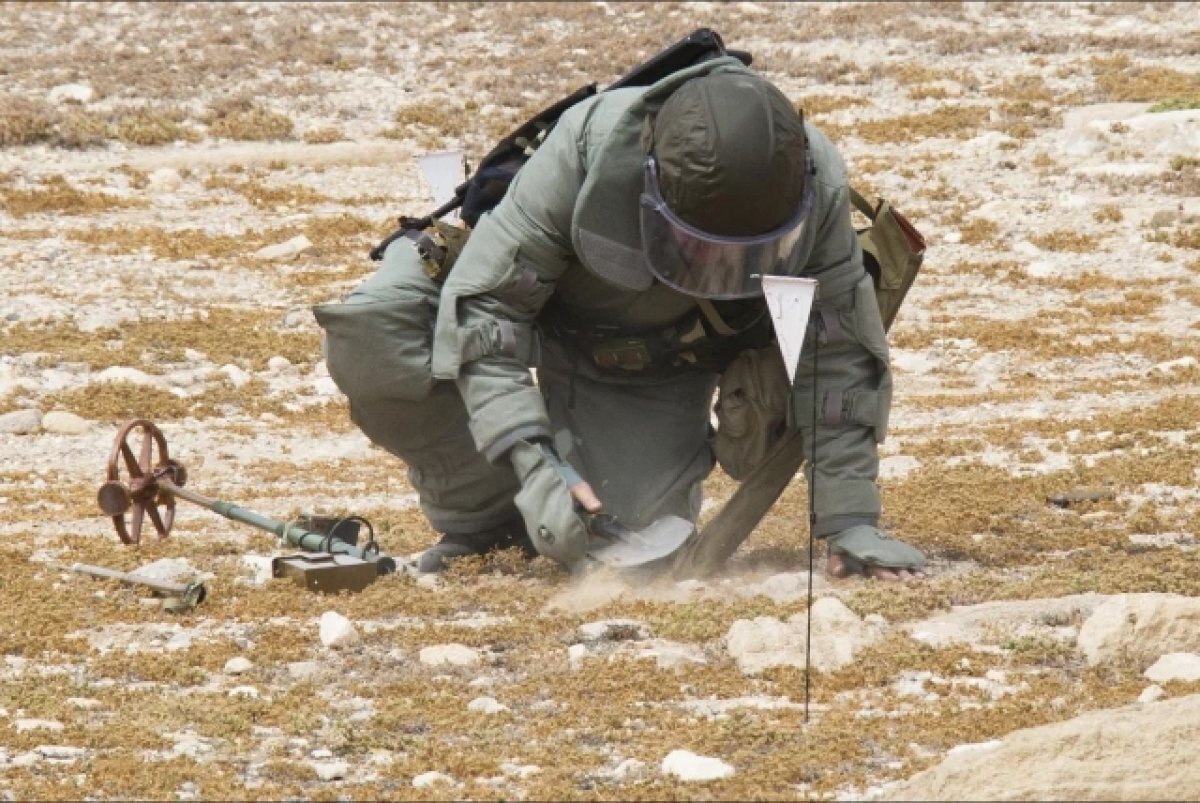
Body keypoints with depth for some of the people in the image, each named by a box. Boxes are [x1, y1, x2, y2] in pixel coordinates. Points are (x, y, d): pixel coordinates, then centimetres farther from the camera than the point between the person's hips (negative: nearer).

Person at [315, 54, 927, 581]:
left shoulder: (817, 189, -29)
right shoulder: (588, 151, -38)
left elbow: (838, 362, -17)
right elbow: (482, 307, -33)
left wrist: (851, 521, -21)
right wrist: (533, 465, -43)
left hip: (663, 364, 1)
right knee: (368, 328, -30)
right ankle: (482, 522, -7)